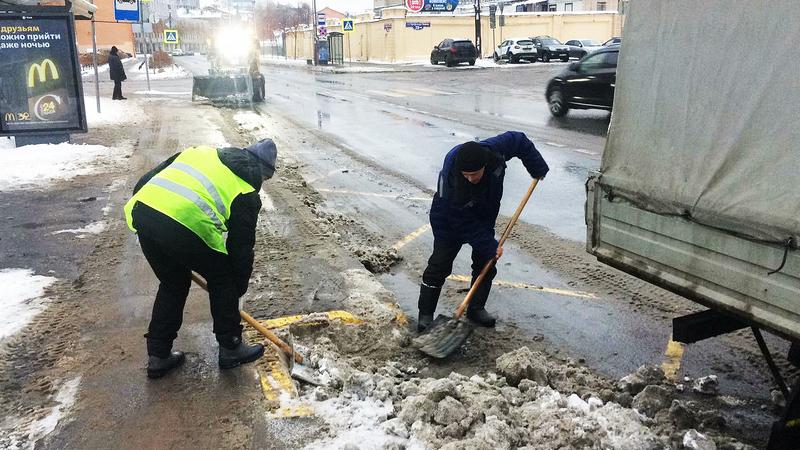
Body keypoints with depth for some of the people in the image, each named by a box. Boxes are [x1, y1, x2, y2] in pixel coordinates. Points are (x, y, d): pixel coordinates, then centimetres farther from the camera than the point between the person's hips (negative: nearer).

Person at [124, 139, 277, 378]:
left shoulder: (200, 152, 27)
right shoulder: (246, 191, 11)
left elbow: (145, 182, 24)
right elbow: (242, 245, 14)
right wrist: (239, 286, 27)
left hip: (141, 212, 6)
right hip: (186, 226, -6)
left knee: (172, 284, 26)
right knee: (221, 279, 19)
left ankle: (157, 356, 33)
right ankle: (230, 347, 29)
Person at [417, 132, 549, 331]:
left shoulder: (495, 150, -31)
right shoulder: (450, 182, -41)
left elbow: (519, 140, -8)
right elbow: (465, 225, -31)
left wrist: (538, 169, -6)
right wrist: (490, 247, -29)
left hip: (483, 219, 5)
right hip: (451, 222, -5)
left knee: (485, 265, 5)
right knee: (439, 266, -6)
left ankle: (476, 309, 20)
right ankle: (426, 314, 4)